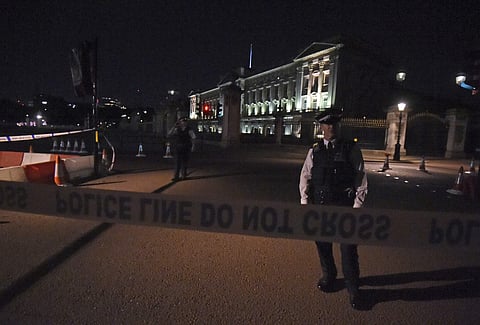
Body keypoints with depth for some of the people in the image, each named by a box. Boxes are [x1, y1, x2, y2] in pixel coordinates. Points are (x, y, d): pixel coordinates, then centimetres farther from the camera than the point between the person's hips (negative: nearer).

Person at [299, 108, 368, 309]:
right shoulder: (314, 151, 5)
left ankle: (353, 289, 21)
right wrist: (305, 203, 1)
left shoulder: (351, 149, -2)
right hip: (319, 204, 3)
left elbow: (361, 180, -3)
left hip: (344, 206, -3)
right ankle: (328, 276, 40)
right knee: (322, 244, 15)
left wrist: (356, 206, -7)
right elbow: (305, 177, 7)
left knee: (348, 248, 0)